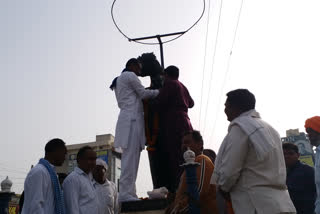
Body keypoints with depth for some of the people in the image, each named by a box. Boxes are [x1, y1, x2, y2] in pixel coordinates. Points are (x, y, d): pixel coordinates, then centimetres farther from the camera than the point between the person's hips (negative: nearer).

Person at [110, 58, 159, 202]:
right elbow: (143, 93, -1)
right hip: (132, 119, -10)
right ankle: (125, 193, -18)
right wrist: (159, 92, 13)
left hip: (127, 118, 10)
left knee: (131, 158, 4)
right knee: (130, 156, -14)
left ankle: (128, 193, 2)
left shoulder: (119, 80, 29)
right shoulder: (129, 75, 1)